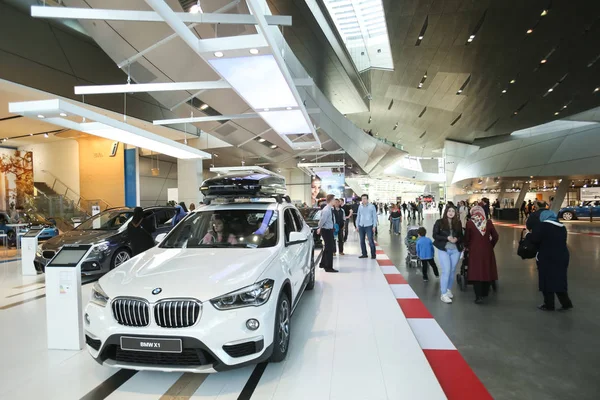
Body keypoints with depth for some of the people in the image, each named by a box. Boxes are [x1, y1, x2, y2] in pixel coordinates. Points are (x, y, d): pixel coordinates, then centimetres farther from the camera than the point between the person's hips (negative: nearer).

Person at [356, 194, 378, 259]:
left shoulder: (372, 206, -4)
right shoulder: (360, 206, 7)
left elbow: (375, 216, -3)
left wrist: (374, 226, -8)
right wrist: (357, 225, 11)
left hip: (369, 226, -4)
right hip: (361, 226, 5)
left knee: (371, 241, -5)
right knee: (362, 241, 9)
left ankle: (373, 255, 6)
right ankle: (364, 254, 20)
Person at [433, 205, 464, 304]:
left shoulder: (458, 223, 5)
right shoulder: (439, 222, -4)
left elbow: (461, 236, 10)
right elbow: (435, 235, -7)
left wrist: (457, 239, -12)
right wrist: (447, 238, -19)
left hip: (456, 250, 4)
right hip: (444, 250, -4)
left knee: (452, 271, 12)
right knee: (446, 271, -9)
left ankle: (448, 289, 30)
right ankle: (443, 294, -1)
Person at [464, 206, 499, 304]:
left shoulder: (470, 223, -8)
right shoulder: (488, 222, -2)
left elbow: (466, 238, -4)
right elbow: (495, 236, 1)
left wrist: (467, 246, 14)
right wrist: (491, 245, 16)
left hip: (474, 250, -2)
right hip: (487, 250, 3)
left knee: (476, 272, 2)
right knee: (487, 270, 16)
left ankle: (479, 296, -2)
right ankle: (485, 293, 28)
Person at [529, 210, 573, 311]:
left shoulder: (542, 226, -13)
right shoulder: (562, 227, 10)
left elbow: (534, 240, -19)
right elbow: (561, 242, 15)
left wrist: (529, 234, 2)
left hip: (547, 258, -7)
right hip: (561, 258, 7)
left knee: (547, 281, 4)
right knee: (560, 281, 17)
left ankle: (549, 305, 12)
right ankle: (566, 303, 20)